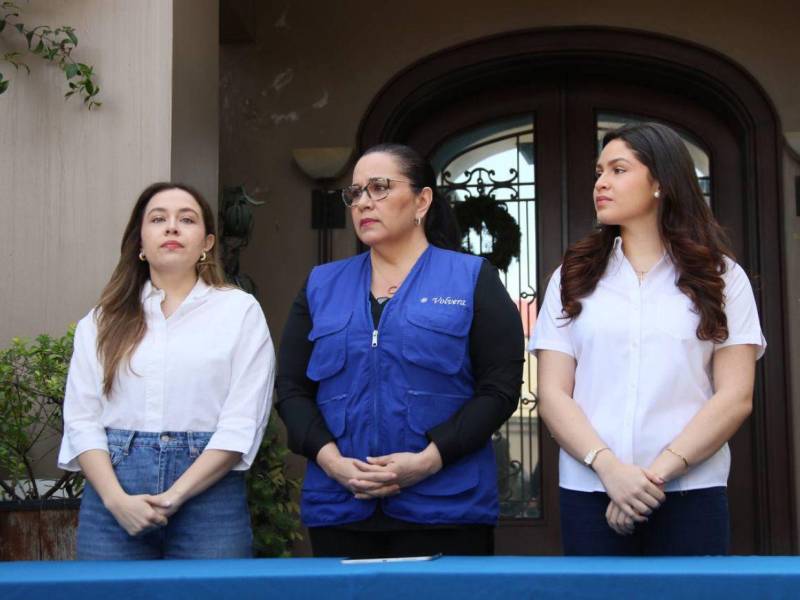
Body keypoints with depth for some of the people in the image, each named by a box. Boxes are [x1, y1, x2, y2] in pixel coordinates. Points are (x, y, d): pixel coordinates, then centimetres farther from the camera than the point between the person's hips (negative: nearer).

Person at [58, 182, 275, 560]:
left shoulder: (240, 310, 4)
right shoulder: (104, 320, 12)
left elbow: (242, 421, -5)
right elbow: (81, 418, 4)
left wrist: (175, 495, -13)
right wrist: (116, 499, -11)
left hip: (207, 494, -2)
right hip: (113, 499, 2)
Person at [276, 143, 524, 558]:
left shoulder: (472, 279, 4)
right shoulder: (321, 285, 13)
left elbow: (500, 388, -3)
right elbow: (291, 388, 9)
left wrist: (429, 459, -15)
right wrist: (329, 457, -9)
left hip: (446, 508, -2)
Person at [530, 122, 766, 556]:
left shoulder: (721, 277, 7)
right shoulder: (572, 278, 11)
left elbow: (736, 397, -1)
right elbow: (552, 395, 3)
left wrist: (660, 471, -13)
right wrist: (609, 468, -13)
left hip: (692, 493, -1)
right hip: (589, 492, 1)